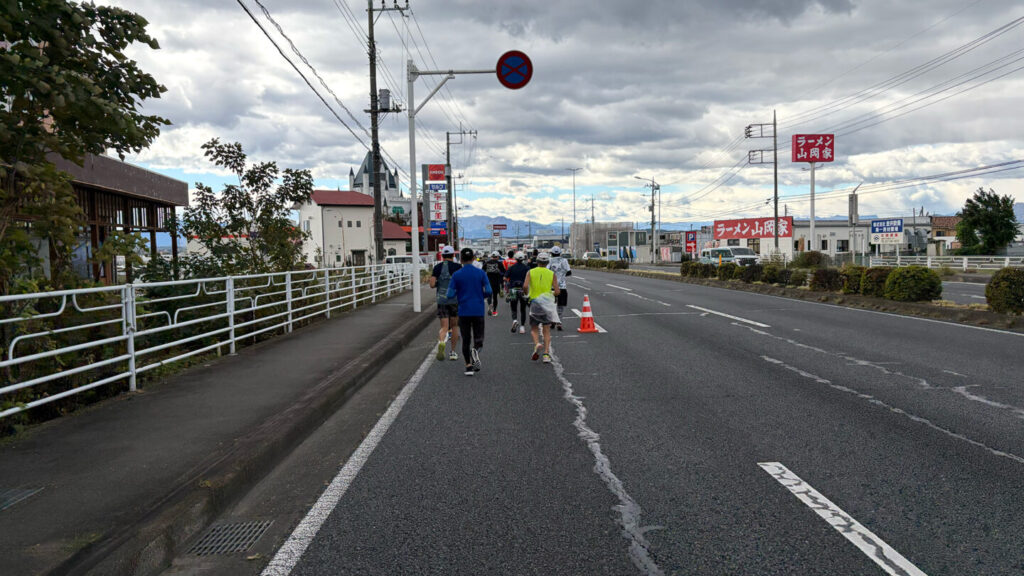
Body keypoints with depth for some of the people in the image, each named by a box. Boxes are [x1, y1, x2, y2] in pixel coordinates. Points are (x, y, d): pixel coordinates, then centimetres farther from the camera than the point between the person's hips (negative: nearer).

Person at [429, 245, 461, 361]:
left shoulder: (437, 267, 2)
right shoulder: (457, 267, -3)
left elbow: (432, 284, -3)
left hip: (442, 300, 1)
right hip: (455, 299, -1)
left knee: (444, 327, 2)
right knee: (454, 326, 15)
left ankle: (441, 342, -31)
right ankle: (452, 352, 18)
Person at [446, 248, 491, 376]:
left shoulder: (457, 275, -5)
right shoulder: (481, 273, -3)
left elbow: (450, 294, -6)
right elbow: (488, 291, -6)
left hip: (463, 311, 0)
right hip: (478, 311, 0)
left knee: (466, 339, 11)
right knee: (478, 337, 9)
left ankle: (468, 366, 7)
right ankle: (476, 351, -23)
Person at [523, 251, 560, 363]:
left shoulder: (531, 272, 2)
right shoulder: (551, 274, 3)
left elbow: (525, 286, -13)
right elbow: (557, 292, -3)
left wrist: (527, 294, 6)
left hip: (534, 302, 0)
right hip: (548, 303, 1)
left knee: (534, 328, 12)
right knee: (547, 330, 6)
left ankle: (536, 344, -16)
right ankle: (546, 354, -4)